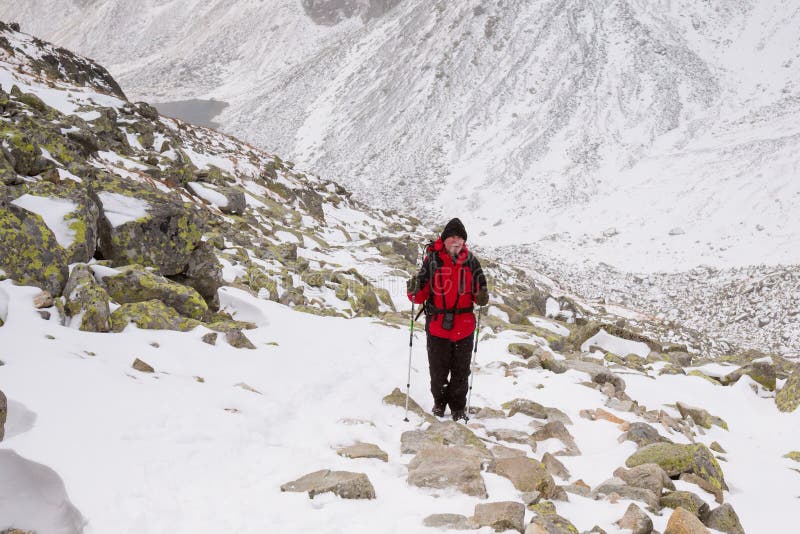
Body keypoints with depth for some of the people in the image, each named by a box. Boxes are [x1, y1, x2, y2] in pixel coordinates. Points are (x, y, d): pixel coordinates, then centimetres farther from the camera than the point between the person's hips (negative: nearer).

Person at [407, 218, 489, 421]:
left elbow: (478, 293, 8)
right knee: (438, 369, 10)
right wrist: (414, 292, -23)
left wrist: (482, 297, -14)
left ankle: (458, 406, 27)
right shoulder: (432, 260, -4)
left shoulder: (471, 261, 2)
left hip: (464, 326, 1)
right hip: (437, 325, -1)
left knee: (461, 370, 10)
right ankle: (439, 401, 34)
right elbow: (421, 296, -1)